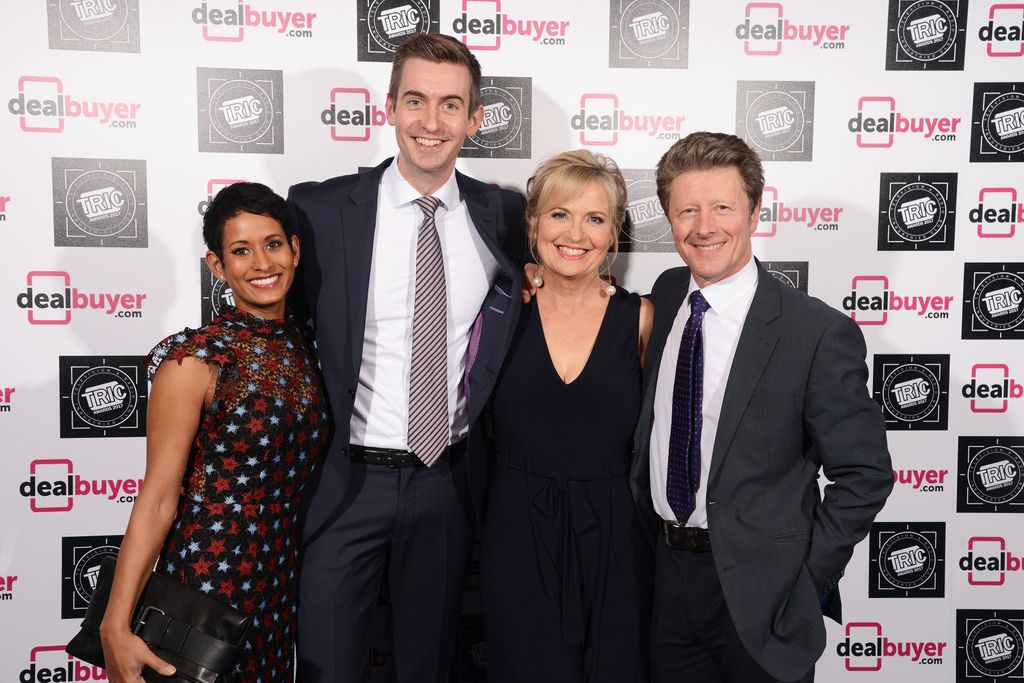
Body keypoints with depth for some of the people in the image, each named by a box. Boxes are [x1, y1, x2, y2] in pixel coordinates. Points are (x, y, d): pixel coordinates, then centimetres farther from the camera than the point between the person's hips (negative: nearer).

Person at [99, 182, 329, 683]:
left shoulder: (305, 346, 2)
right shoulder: (195, 359, -16)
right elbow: (159, 498, -17)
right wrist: (116, 627, -20)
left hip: (284, 576, 6)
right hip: (210, 572, -5)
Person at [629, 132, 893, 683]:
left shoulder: (820, 334, -16)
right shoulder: (665, 296, 0)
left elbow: (865, 474, -10)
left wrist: (804, 579, -10)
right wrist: (646, 526, 6)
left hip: (758, 594, -4)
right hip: (666, 576, 5)